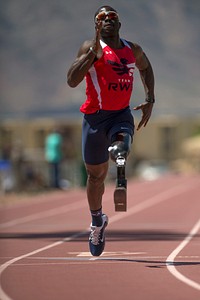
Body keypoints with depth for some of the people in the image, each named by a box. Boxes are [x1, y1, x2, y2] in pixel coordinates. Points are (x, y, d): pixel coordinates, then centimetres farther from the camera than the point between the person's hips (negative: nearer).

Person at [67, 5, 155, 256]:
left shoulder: (133, 50, 5)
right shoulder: (91, 47, -10)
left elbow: (146, 68, 28)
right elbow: (71, 81, -24)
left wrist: (150, 100, 17)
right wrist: (94, 50, -30)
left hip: (122, 113, 2)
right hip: (95, 115, -2)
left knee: (122, 143, -38)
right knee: (96, 175, 14)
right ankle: (97, 222, 34)